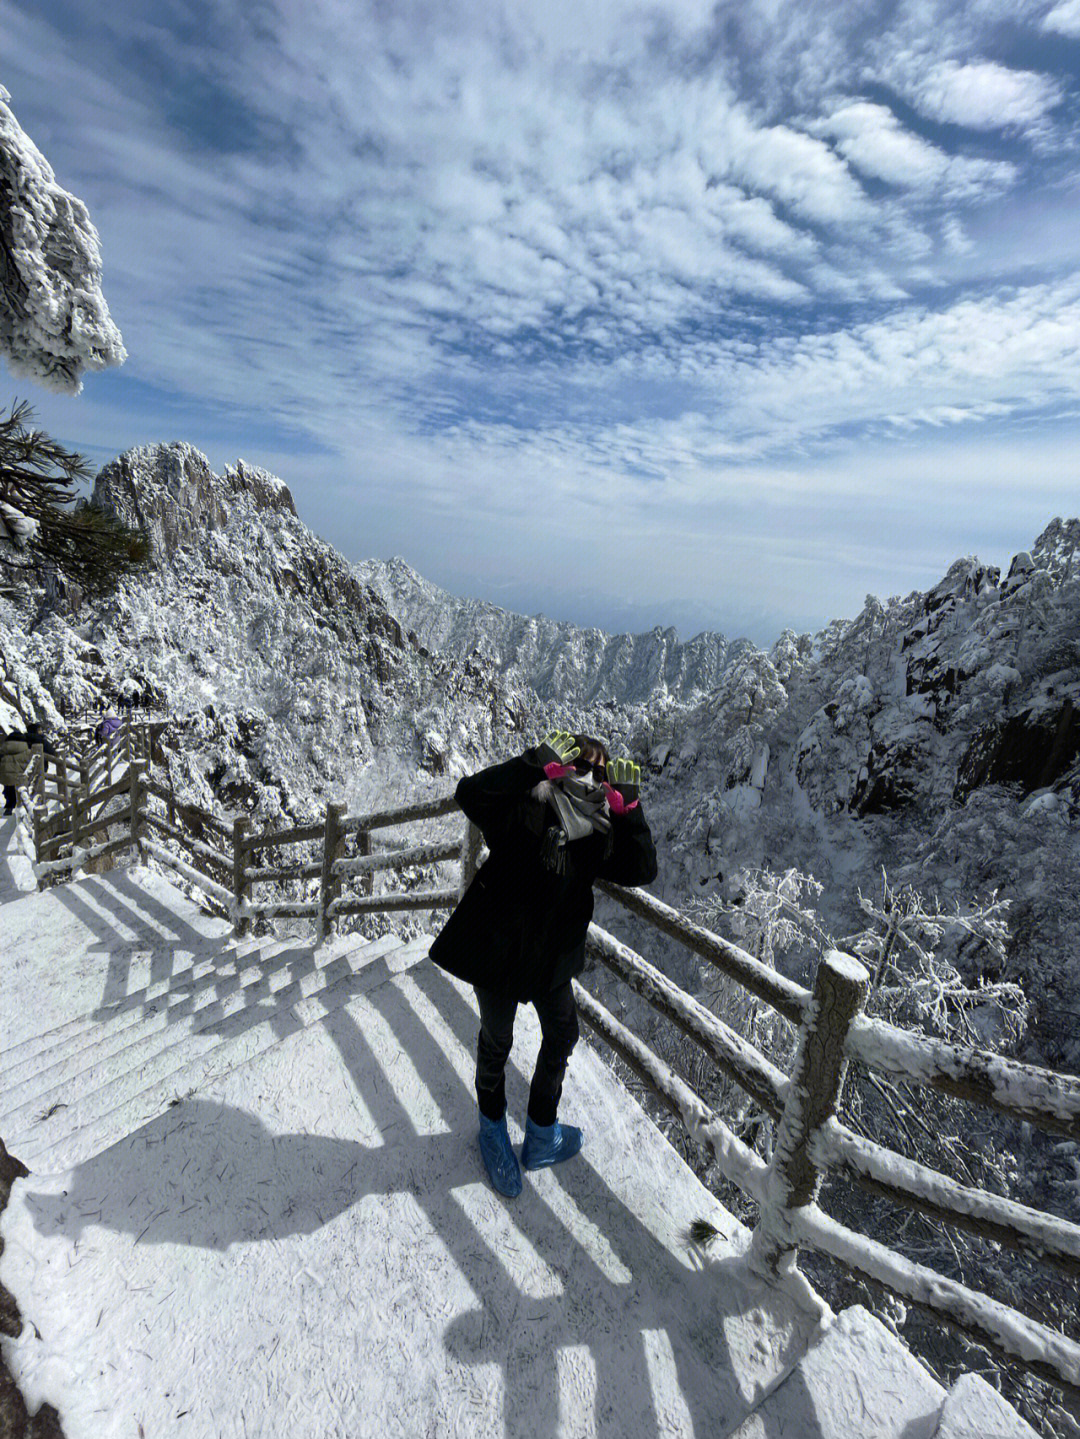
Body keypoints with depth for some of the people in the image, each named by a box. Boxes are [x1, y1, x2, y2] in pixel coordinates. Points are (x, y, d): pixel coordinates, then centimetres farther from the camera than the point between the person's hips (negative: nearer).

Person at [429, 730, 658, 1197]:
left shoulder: (596, 832, -7)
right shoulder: (524, 811, -23)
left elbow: (641, 872, -15)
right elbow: (470, 793, -39)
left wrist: (628, 807, -26)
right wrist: (536, 763, -44)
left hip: (551, 955, 6)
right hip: (497, 949, -5)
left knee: (562, 1035, 21)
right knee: (497, 1042, 18)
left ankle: (541, 1133, 47)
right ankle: (493, 1129, 48)